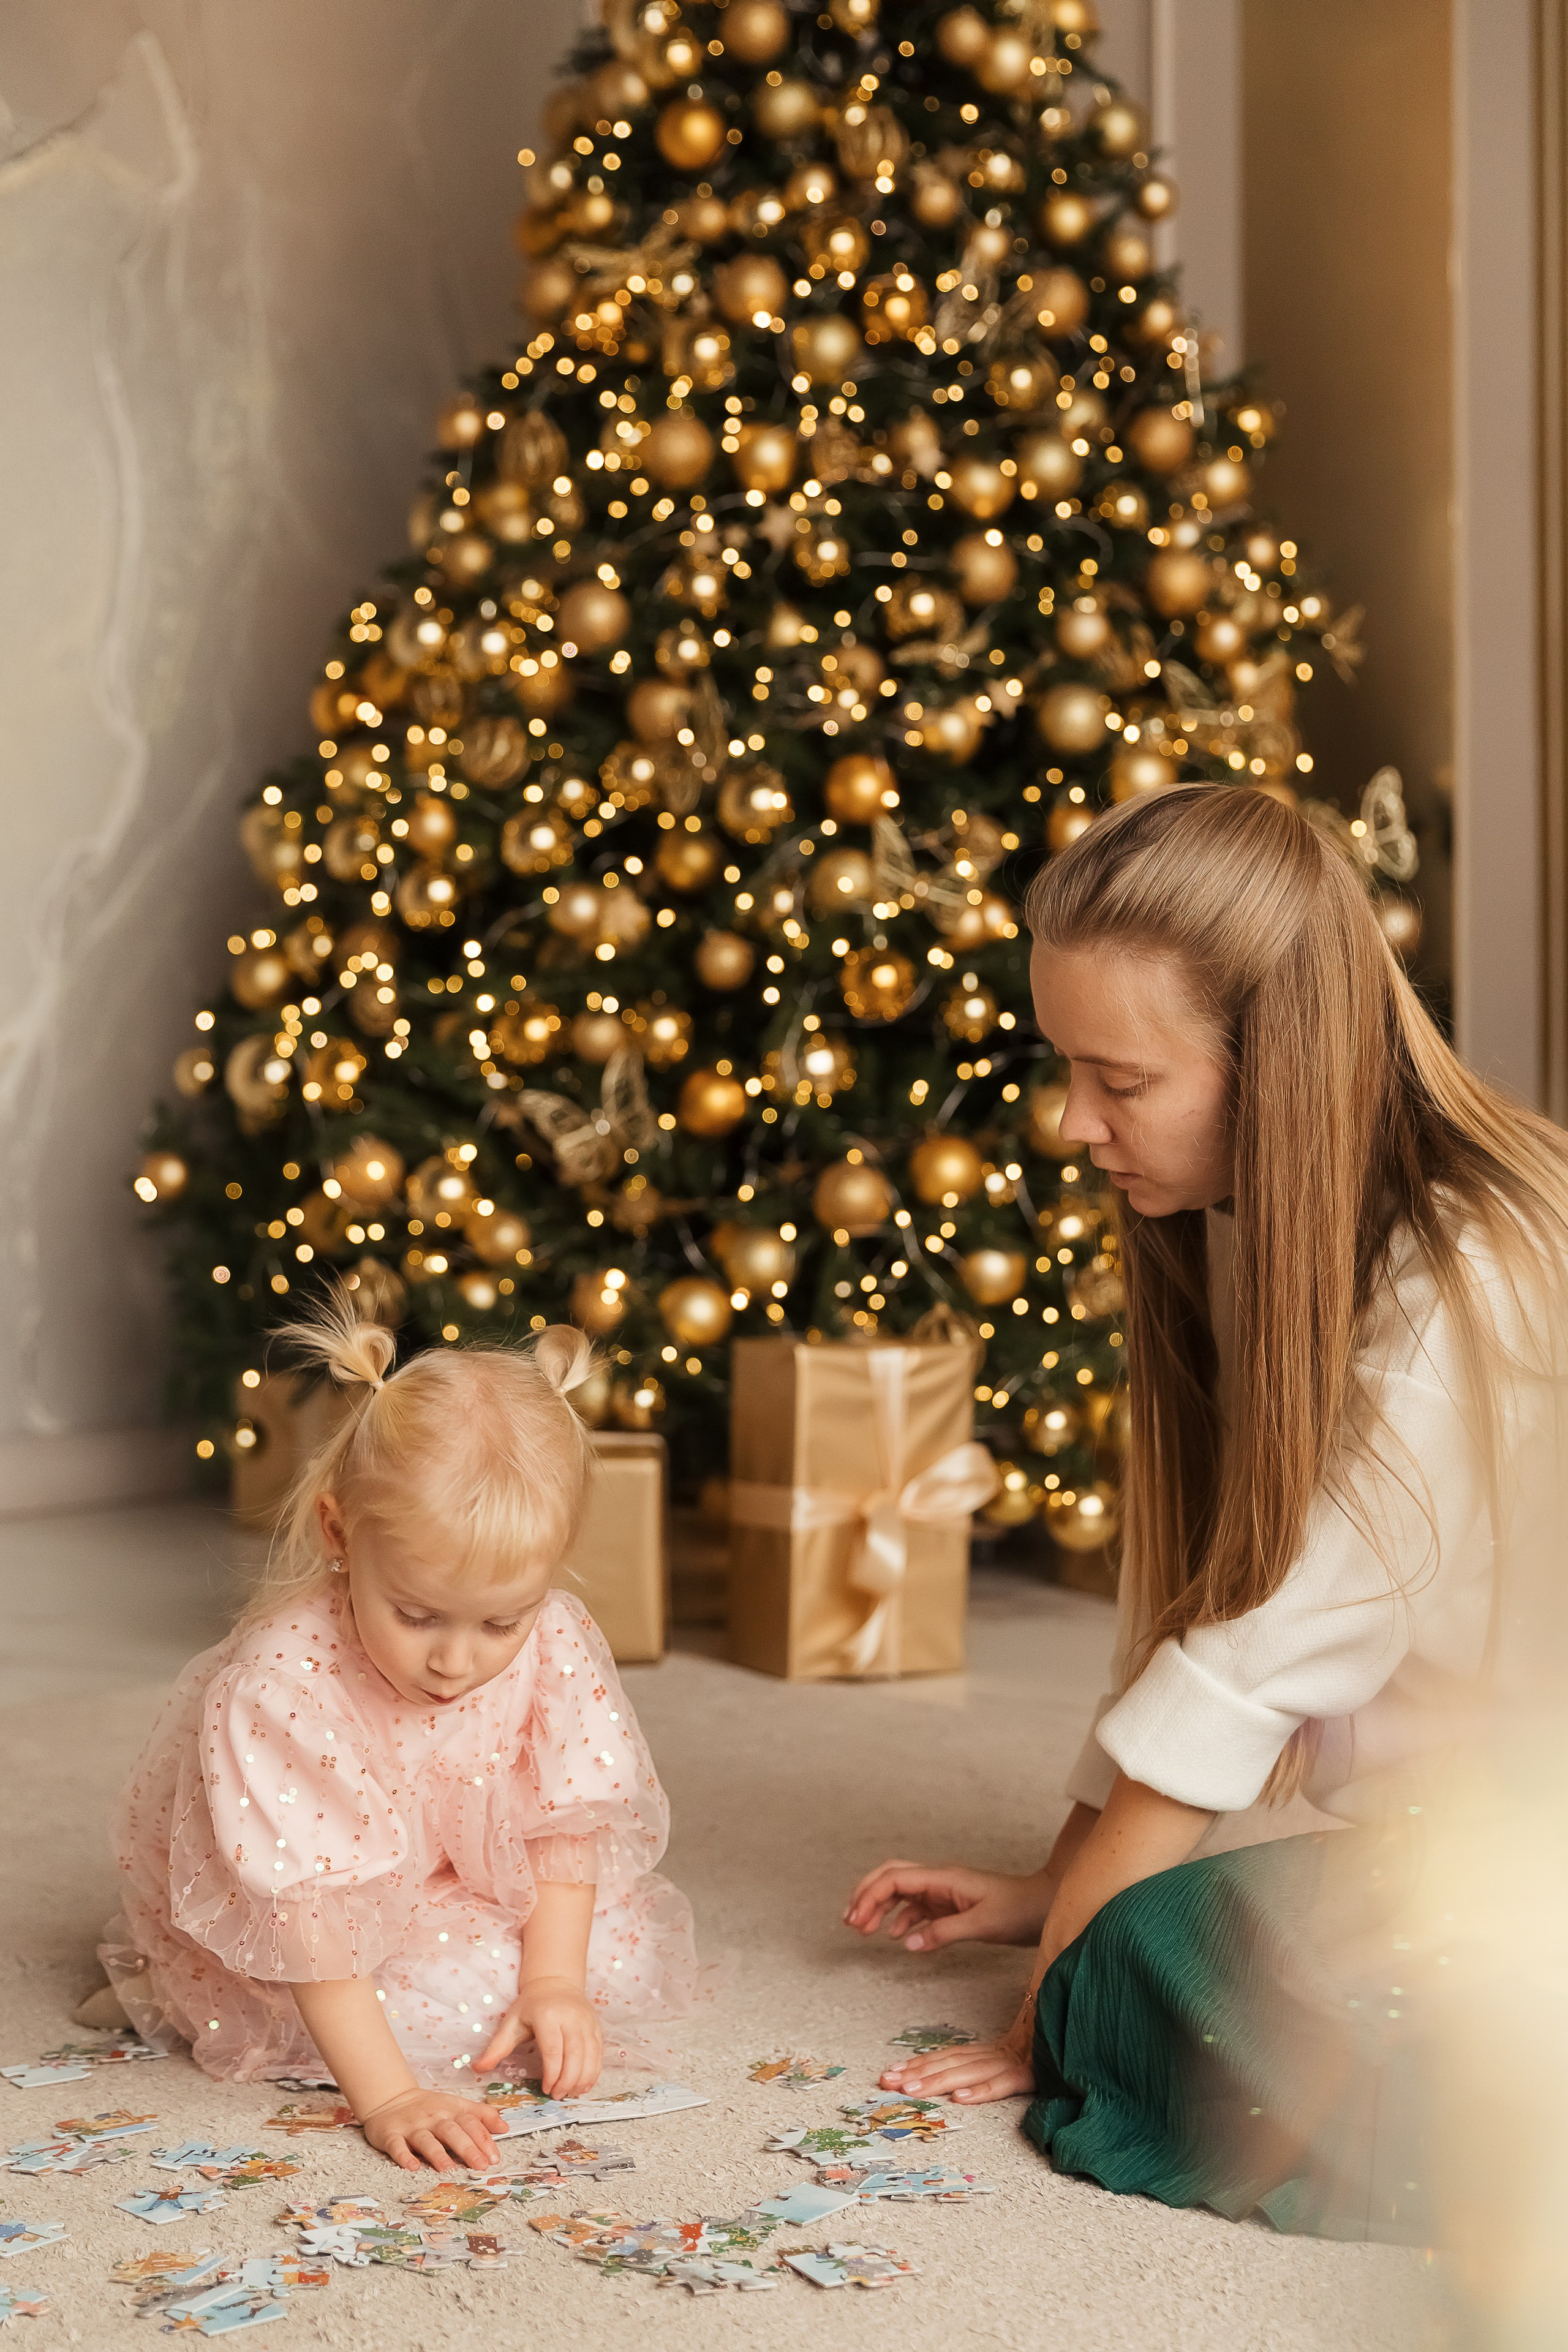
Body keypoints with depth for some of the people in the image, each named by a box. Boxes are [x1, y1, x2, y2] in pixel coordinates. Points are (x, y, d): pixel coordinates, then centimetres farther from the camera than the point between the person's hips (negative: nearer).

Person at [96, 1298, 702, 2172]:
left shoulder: (557, 1642, -24)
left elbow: (566, 1821, -11)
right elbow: (305, 1913, -37)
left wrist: (554, 1980, -21)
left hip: (462, 1887, 5)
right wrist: (386, 2094, -41)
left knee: (624, 1951, -8)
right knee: (445, 2000, -24)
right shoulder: (278, 1689, -39)